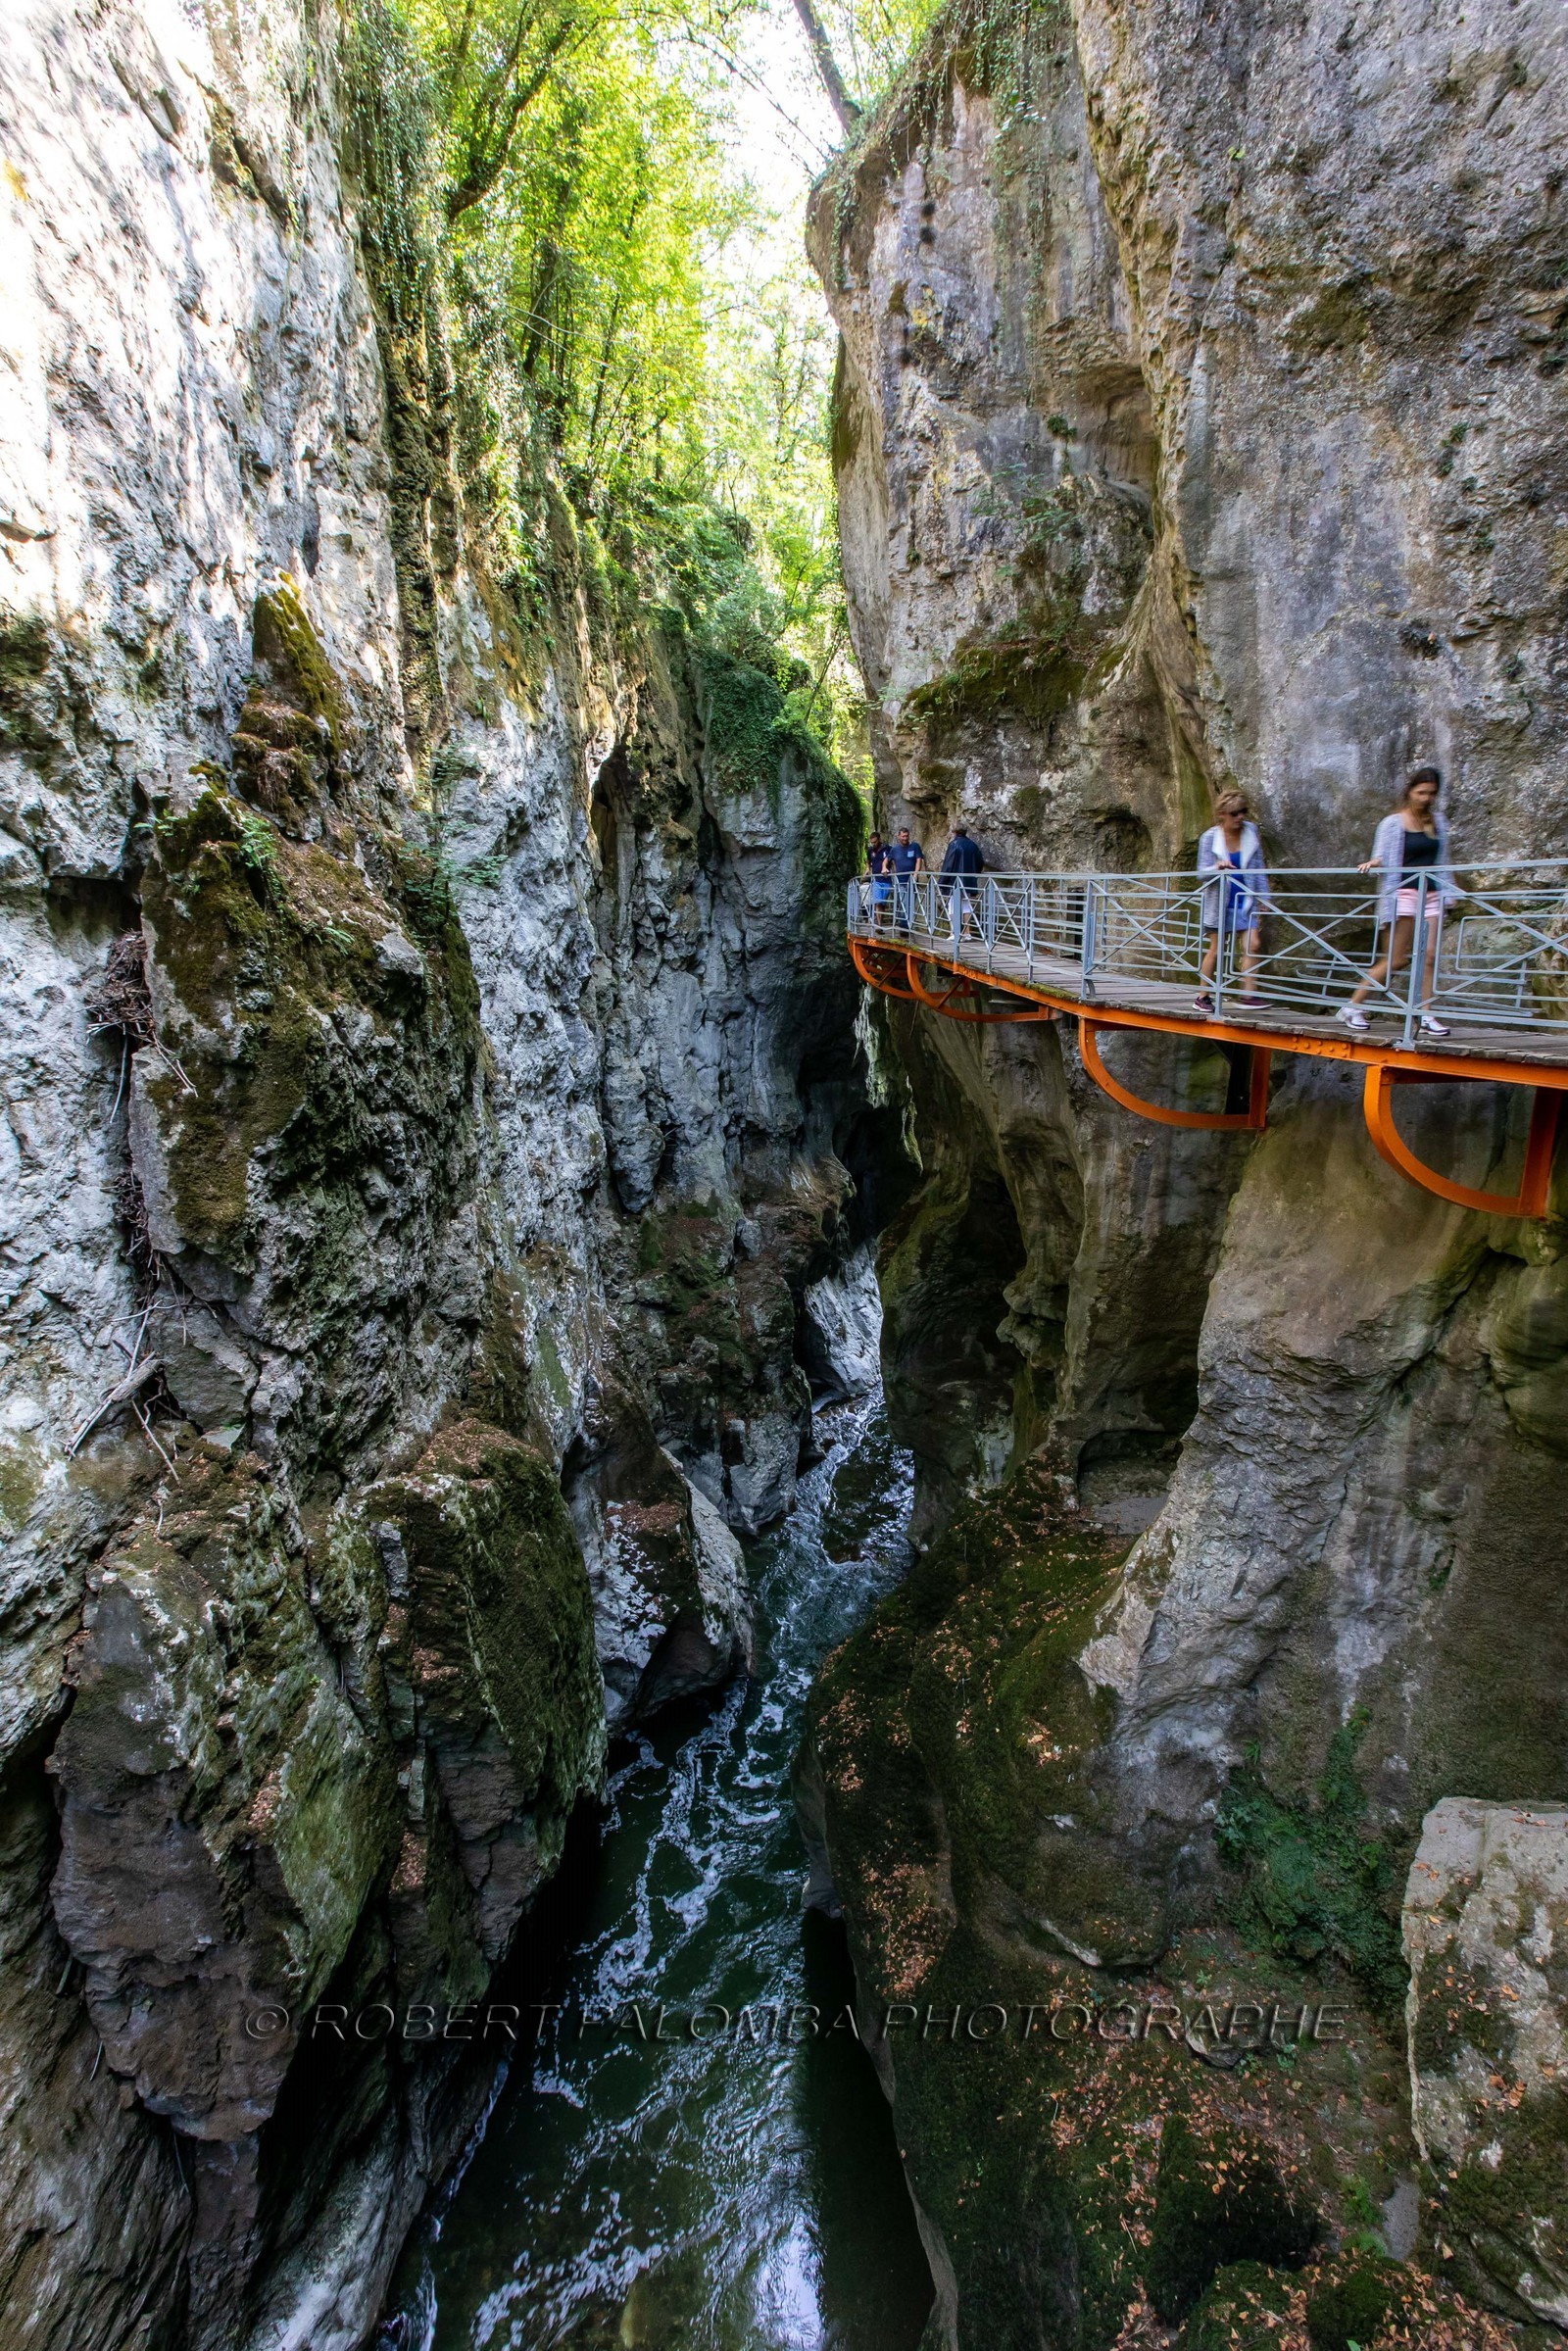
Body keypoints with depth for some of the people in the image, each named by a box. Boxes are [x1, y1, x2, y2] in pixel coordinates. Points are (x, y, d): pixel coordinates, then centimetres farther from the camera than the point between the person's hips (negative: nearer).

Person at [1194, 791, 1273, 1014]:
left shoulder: (1251, 831, 2)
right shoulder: (1210, 837, -6)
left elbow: (1259, 867, 8)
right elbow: (1202, 872, -8)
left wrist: (1264, 896, 6)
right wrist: (1217, 867, -29)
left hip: (1246, 900, 3)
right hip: (1220, 902, -3)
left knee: (1252, 945, -12)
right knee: (1215, 951, 3)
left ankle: (1249, 992, -12)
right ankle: (1203, 997, 13)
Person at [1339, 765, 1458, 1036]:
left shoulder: (1438, 821, 14)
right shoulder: (1393, 823, -1)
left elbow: (1442, 860, 20)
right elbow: (1382, 857, -4)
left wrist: (1448, 891, 16)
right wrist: (1373, 863, -26)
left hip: (1432, 894, 5)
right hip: (1404, 892, -5)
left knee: (1430, 955, -3)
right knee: (1396, 960, -7)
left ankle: (1426, 1015, 0)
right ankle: (1352, 1006, 2)